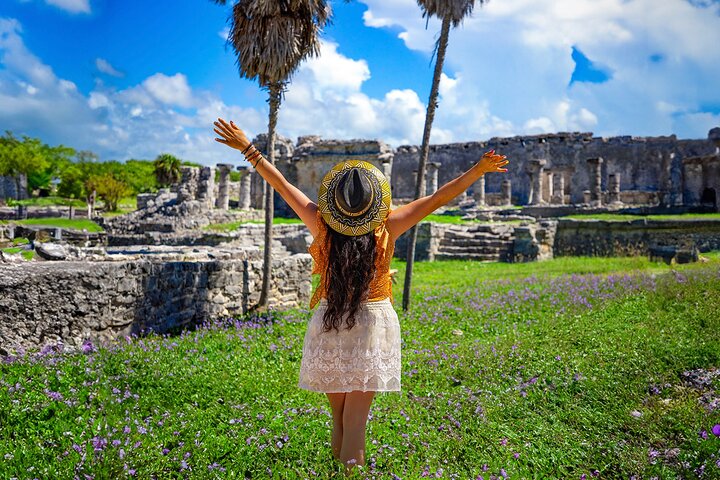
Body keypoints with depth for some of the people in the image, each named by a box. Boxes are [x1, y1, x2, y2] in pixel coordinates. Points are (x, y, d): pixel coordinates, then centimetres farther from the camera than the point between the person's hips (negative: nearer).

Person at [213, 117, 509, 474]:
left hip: (329, 325, 2)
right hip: (373, 325, -1)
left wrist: (247, 148, 6)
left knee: (338, 416, 17)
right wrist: (480, 169, -3)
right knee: (356, 419, 6)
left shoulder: (321, 224, -11)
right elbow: (438, 198, -9)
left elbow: (281, 184, -3)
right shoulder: (388, 228, -13)